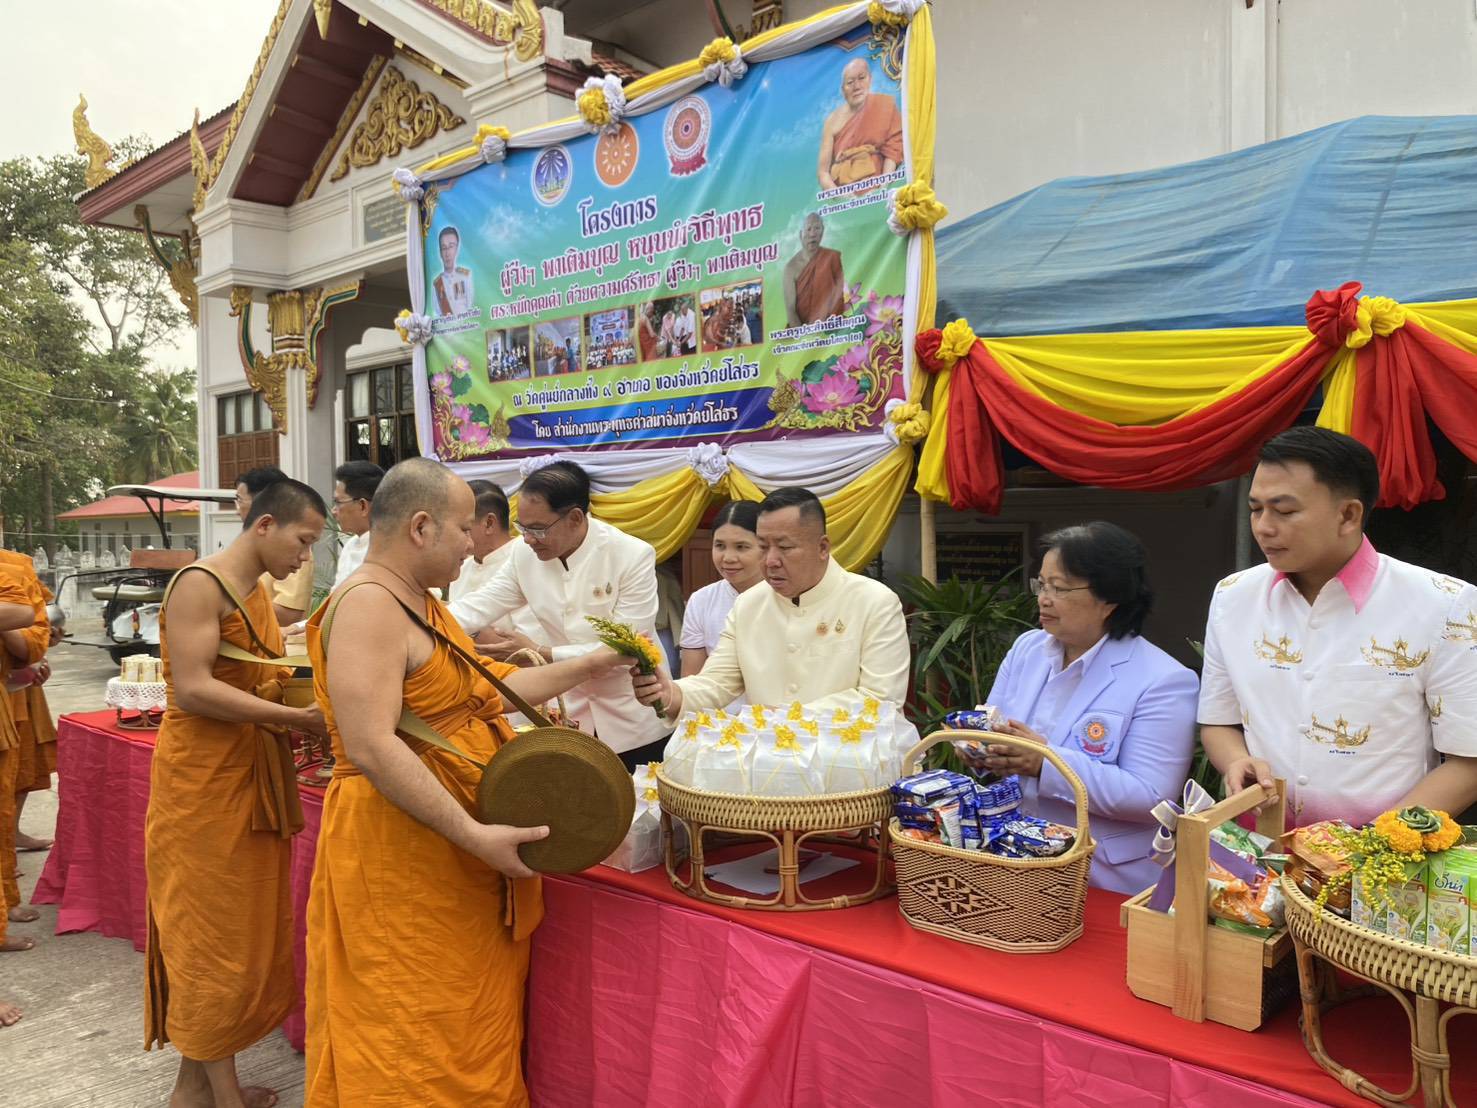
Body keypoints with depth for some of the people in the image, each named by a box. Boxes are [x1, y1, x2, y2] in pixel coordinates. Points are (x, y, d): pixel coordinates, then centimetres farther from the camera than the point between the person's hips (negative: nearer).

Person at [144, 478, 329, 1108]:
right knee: (213, 934, 2)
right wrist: (296, 718, -23)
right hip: (203, 781, -9)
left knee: (244, 927, 14)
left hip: (253, 778, 9)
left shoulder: (258, 589, 12)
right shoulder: (199, 585, -15)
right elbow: (192, 689, -23)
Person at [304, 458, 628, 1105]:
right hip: (400, 852, -9)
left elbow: (481, 690, 18)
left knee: (473, 1018, 17)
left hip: (454, 856, 9)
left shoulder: (422, 604, 13)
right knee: (413, 1035, 4)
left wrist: (588, 668, 17)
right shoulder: (368, 606, -18)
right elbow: (371, 747, -26)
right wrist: (474, 834, -27)